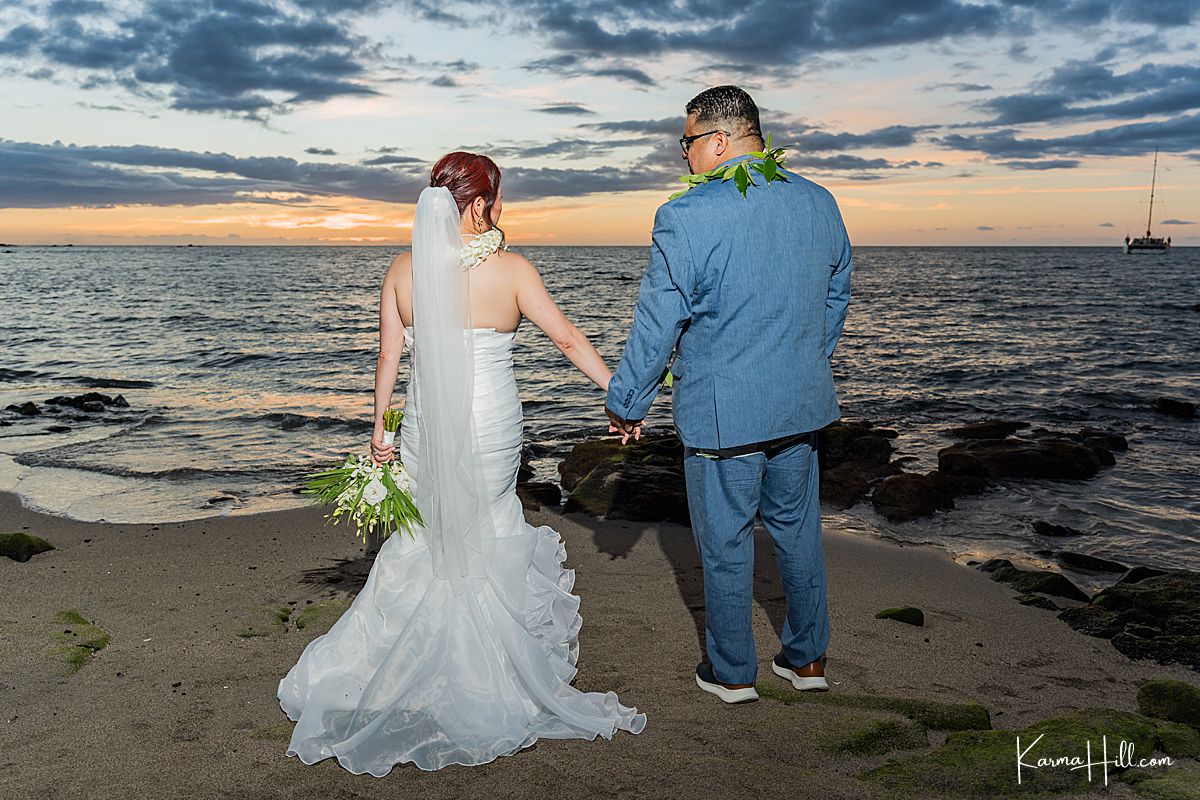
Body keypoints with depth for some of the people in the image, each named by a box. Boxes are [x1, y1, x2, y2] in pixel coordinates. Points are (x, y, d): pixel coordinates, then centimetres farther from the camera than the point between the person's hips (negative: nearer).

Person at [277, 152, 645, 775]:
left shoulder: (404, 270, -2)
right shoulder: (511, 270, -10)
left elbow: (388, 356, 1)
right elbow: (568, 338, -4)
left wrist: (378, 427, 11)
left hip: (424, 430, 3)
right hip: (492, 430, -2)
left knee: (423, 542, 18)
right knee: (483, 541, 15)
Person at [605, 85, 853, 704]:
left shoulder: (688, 216, -17)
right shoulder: (821, 204, 3)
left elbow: (657, 323, -14)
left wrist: (625, 403, -1)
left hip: (722, 413, -6)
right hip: (802, 405, 6)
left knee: (725, 543, 10)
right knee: (798, 529, 20)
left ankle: (732, 671, 26)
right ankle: (808, 658, 34)